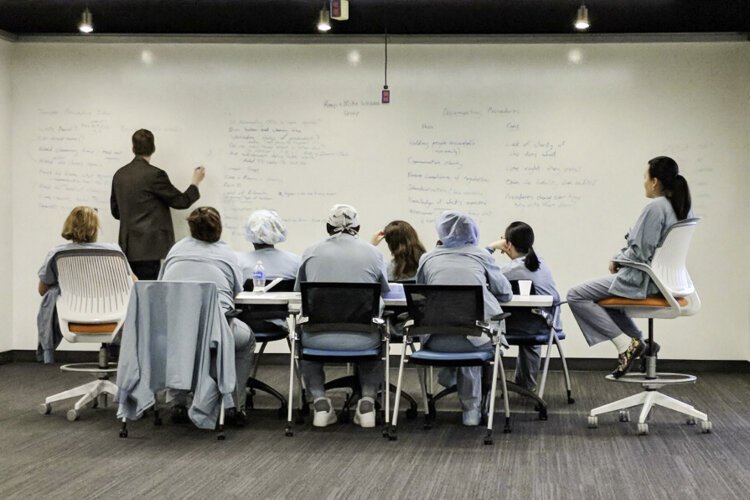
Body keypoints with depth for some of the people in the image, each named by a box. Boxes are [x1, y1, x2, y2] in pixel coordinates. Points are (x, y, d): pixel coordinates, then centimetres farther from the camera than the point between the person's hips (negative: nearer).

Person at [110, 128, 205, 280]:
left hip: (127, 247, 7)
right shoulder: (155, 174, -11)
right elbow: (181, 201, -3)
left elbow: (115, 212, 17)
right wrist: (195, 182, 12)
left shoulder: (119, 175, 8)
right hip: (148, 248, -7)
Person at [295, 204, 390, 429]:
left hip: (319, 339, 0)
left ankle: (319, 399, 19)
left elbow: (298, 291, 18)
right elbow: (385, 292, 18)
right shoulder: (373, 253, 3)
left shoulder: (311, 252, 5)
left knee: (303, 339, 36)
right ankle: (368, 398, 18)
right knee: (375, 339, 36)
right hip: (362, 340, 0)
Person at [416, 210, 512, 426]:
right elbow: (506, 294, 20)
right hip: (480, 336, -1)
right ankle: (471, 408, 41)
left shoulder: (428, 258, 14)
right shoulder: (481, 255, 13)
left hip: (437, 340, 1)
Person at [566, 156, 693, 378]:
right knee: (603, 293, 31)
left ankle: (624, 343, -10)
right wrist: (621, 258, 11)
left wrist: (618, 260, -4)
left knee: (576, 295, -7)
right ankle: (637, 342, 19)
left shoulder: (655, 207, -21)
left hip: (642, 280, -10)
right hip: (665, 279, 10)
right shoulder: (682, 208, 7)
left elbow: (640, 253, -23)